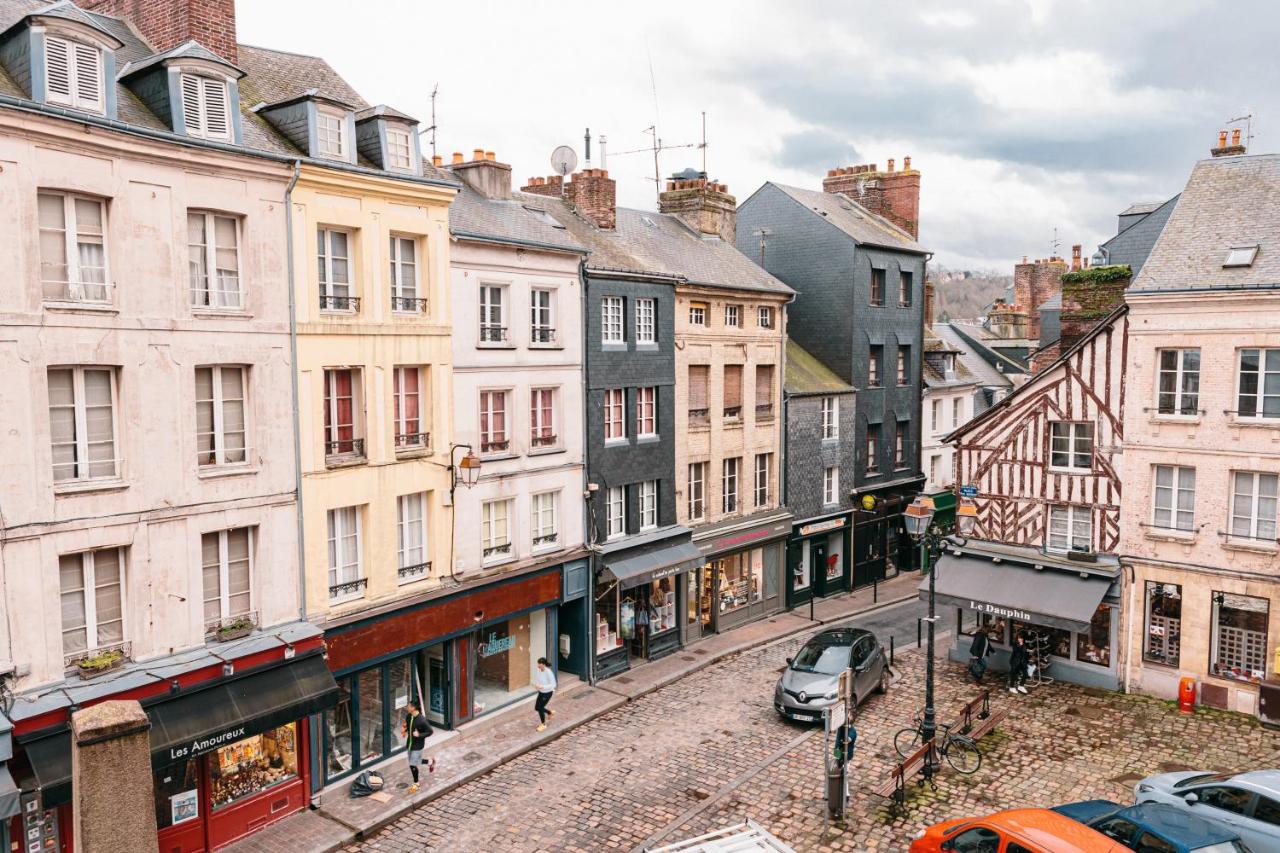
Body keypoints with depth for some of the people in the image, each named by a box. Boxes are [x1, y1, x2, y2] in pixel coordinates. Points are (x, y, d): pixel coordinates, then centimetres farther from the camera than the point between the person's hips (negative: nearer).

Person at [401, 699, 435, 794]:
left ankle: (415, 784, 19)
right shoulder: (408, 716, -5)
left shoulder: (421, 720, -26)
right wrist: (404, 730, -6)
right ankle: (430, 762, 42)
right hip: (410, 743, 7)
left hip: (418, 745, -7)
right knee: (415, 762, 18)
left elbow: (430, 732, -18)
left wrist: (419, 735, -29)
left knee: (413, 765, -3)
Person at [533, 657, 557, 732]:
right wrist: (536, 684, -11)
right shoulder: (538, 670, -10)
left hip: (547, 693, -7)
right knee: (536, 708, 12)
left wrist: (542, 686, -33)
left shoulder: (549, 673, -29)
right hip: (541, 692, 7)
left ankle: (543, 724, 23)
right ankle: (550, 713, 39)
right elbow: (535, 678, 9)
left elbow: (553, 684, -26)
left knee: (540, 708, -1)